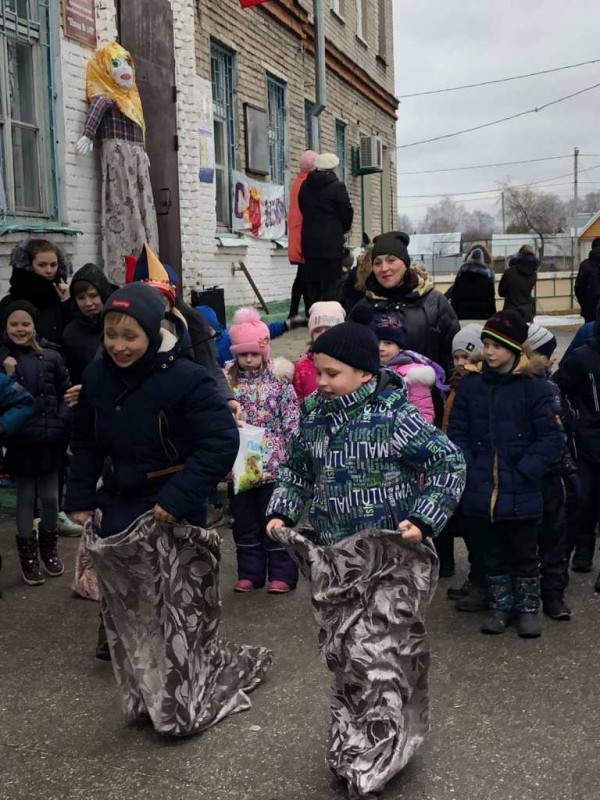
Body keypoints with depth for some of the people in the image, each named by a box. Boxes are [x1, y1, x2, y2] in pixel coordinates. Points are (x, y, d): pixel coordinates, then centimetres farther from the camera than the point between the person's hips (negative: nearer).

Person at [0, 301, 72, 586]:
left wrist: (61, 426, -7)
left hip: (50, 441, 1)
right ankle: (28, 555, 22)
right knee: (26, 497, 9)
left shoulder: (51, 356, -2)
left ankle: (48, 549, 31)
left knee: (50, 496, 10)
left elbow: (66, 394, 2)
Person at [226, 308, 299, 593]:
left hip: (273, 464, -3)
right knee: (245, 523, 13)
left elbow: (291, 420, -5)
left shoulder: (279, 380, -5)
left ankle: (282, 573, 16)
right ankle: (250, 573, 24)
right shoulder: (228, 382, 3)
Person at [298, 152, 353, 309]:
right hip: (331, 243, -5)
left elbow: (303, 210, 13)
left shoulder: (305, 186, 8)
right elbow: (347, 213, -4)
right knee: (331, 284, -4)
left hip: (309, 242, 6)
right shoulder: (337, 186, -9)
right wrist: (343, 229, 14)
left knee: (311, 283, 9)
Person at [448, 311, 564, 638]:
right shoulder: (471, 383, 1)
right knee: (493, 555, 16)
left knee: (525, 555, 12)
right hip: (480, 491, 3)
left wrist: (524, 472, -14)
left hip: (521, 494, -3)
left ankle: (528, 608, 29)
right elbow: (457, 432, 5)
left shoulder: (535, 386, -9)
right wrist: (468, 470, -5)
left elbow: (551, 438, -8)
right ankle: (501, 606, 32)